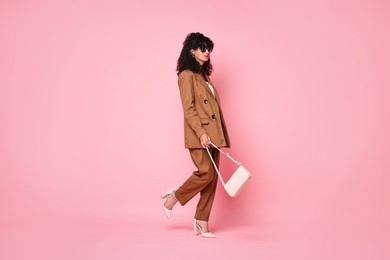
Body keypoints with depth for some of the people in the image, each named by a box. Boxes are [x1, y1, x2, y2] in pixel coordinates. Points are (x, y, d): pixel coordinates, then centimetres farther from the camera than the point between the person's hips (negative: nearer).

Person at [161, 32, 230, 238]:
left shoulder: (204, 75, 19)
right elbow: (188, 109, -14)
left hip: (213, 134, 9)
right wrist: (201, 133, -22)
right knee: (206, 173, -15)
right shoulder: (187, 75, -6)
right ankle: (173, 198, 9)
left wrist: (221, 136, 17)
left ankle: (201, 223, 12)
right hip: (198, 135, -8)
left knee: (212, 178, 5)